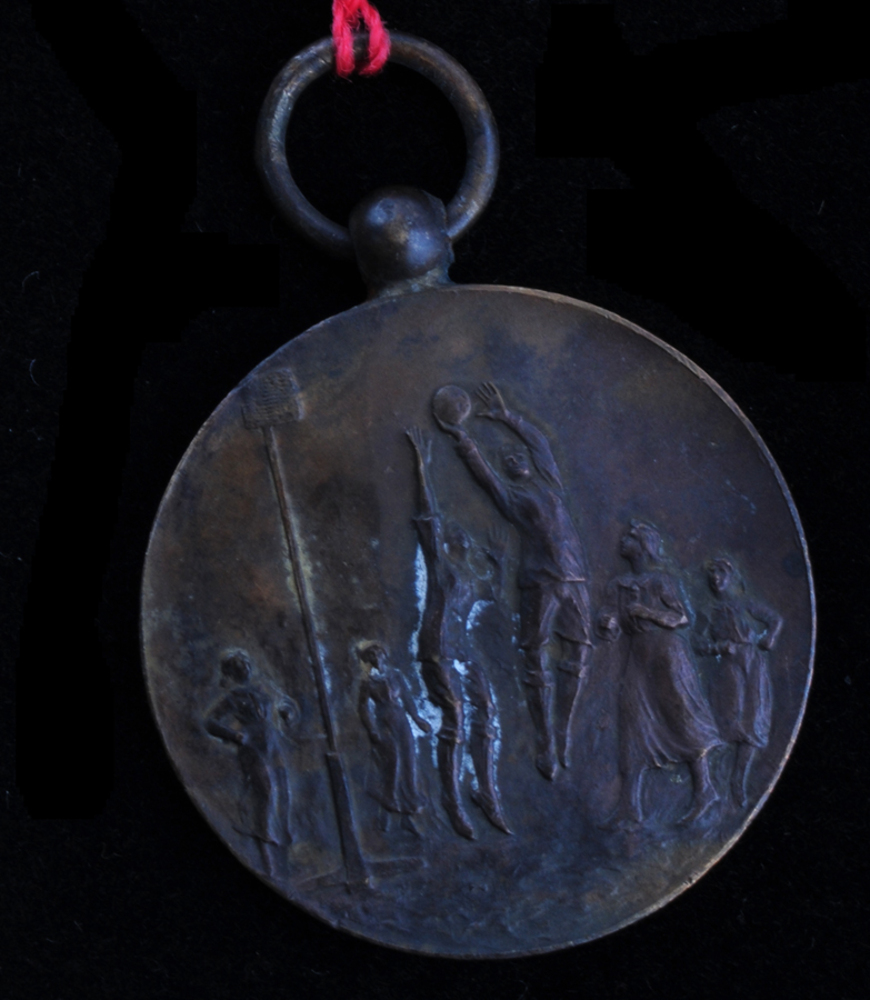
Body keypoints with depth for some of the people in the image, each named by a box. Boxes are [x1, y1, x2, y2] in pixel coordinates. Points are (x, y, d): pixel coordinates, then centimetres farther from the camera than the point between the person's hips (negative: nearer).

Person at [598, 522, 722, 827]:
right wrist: (606, 623, -11)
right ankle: (630, 807, -7)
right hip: (638, 657, 5)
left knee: (683, 719, -8)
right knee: (634, 726, -3)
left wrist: (647, 611, -14)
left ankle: (704, 791, -3)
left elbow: (682, 617, -4)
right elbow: (614, 630, 12)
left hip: (665, 653, -5)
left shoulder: (659, 581, 1)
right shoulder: (619, 586, 15)